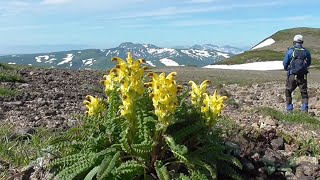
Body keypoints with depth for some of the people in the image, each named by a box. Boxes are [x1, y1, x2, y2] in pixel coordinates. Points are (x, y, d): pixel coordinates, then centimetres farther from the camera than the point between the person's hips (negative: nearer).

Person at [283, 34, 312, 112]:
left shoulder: (290, 51, -7)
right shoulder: (306, 51, 0)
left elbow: (285, 63, 0)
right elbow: (309, 63, 13)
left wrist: (287, 69, 21)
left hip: (292, 76, -1)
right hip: (303, 76, 2)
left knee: (288, 91, 16)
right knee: (304, 93, 11)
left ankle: (289, 109, 15)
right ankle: (305, 109, 2)